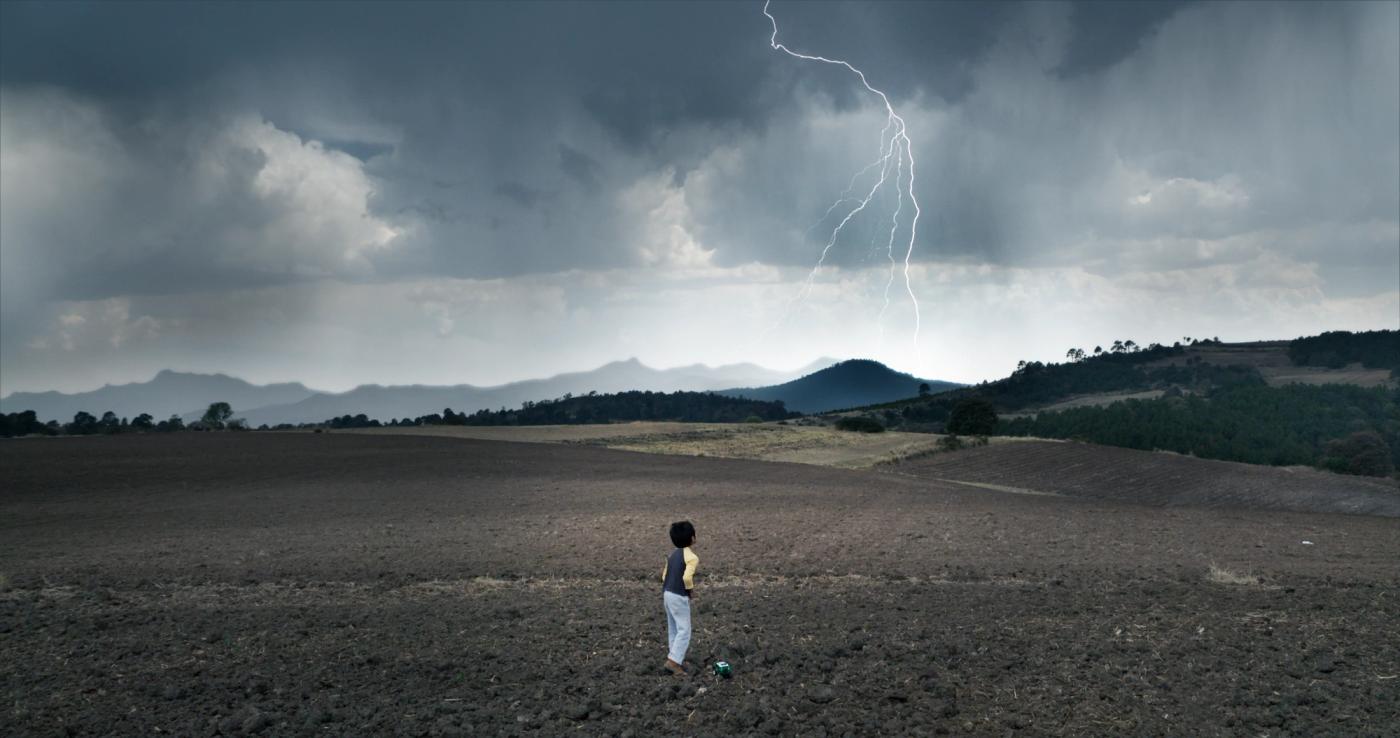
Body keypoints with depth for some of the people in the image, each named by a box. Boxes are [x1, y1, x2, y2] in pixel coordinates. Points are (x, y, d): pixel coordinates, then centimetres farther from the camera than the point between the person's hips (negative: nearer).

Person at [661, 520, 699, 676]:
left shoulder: (673, 554, 11)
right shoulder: (692, 557, -16)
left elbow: (665, 575, 12)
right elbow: (687, 577, -28)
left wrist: (666, 592, 18)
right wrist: (691, 589, -10)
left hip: (667, 593, 9)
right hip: (679, 597, -9)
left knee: (673, 628, 17)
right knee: (684, 631, -3)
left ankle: (676, 658, 25)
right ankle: (673, 660, -9)